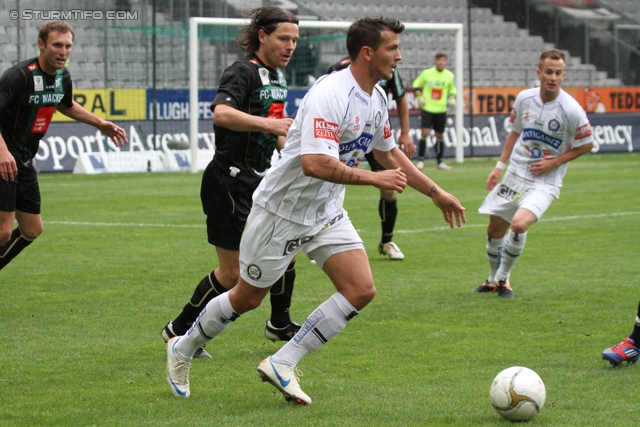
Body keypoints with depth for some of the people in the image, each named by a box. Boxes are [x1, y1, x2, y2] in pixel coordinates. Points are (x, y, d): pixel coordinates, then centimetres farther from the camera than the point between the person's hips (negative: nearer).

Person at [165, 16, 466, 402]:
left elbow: (389, 153, 20)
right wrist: (375, 179, -30)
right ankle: (183, 348, 31)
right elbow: (314, 163, -38)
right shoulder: (330, 95, -28)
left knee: (361, 290, -8)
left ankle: (283, 364, -1)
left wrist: (436, 193, 20)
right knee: (247, 298, 6)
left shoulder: (377, 98, 2)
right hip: (283, 210, -8)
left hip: (327, 213, 8)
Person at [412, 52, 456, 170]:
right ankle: (420, 160, -7)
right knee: (425, 133, -15)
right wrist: (419, 96, -5)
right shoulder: (427, 73, -5)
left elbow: (452, 89, 19)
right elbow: (416, 84, 8)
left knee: (440, 136, 9)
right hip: (427, 108, -3)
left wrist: (452, 99, 1)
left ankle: (440, 162, 18)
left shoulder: (449, 76, 2)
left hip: (441, 110, 3)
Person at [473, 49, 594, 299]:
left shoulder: (571, 110, -16)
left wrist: (553, 163, -10)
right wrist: (499, 166, 10)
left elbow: (586, 145, -3)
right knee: (494, 231, 8)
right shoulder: (524, 99, -2)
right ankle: (493, 280, 33)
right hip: (515, 174, 5)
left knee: (519, 224, -27)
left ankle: (503, 278, -4)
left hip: (544, 182, -5)